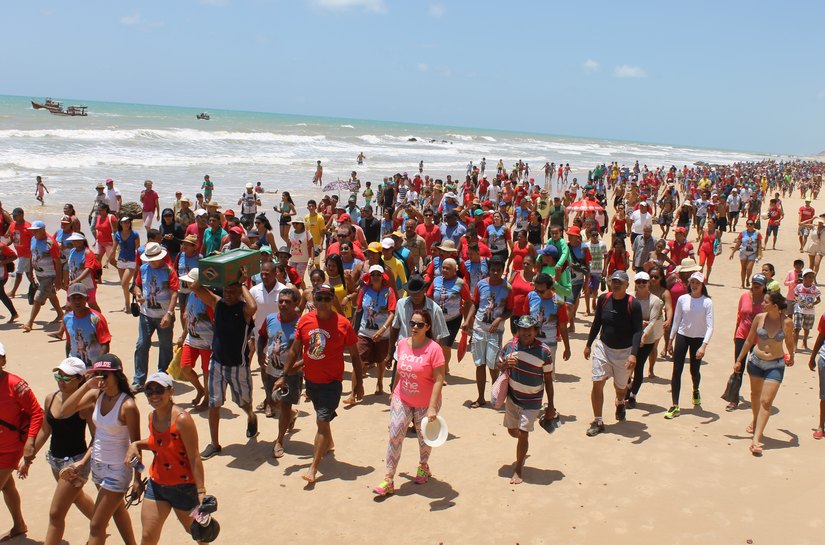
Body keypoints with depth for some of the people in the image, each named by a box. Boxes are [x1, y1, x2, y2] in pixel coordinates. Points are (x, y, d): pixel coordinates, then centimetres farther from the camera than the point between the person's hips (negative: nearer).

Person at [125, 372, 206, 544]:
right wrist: (136, 445, 0)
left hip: (183, 487, -6)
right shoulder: (152, 417, -1)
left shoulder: (181, 419, -23)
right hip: (156, 484, 6)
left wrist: (201, 491, -24)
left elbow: (194, 458, -22)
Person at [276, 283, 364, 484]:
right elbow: (294, 350, 6)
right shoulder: (304, 320, -4)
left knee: (322, 421, -10)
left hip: (331, 382, -5)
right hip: (310, 380, 5)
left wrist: (359, 383, -4)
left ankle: (313, 468, -5)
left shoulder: (343, 324, -14)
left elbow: (355, 355, -5)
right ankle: (329, 443, 51)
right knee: (322, 417, 24)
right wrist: (284, 376, 4)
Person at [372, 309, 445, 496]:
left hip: (425, 403, -3)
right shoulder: (402, 344, -4)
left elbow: (439, 379, -20)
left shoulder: (433, 349, -20)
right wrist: (394, 392, 18)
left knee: (424, 437, 17)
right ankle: (388, 480, 1)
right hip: (402, 399, 3)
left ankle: (423, 466, 45)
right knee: (394, 435, -5)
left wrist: (432, 407, -25)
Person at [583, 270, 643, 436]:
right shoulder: (603, 299, -4)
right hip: (603, 347, 2)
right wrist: (589, 344, 12)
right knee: (597, 384, -7)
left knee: (620, 386, 14)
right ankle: (598, 422, 4)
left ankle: (620, 403, 51)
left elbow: (637, 330, -18)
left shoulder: (633, 304, -16)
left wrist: (633, 354, -29)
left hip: (624, 352, -2)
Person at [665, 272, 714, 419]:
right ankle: (675, 406, 0)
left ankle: (696, 391, 45)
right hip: (682, 336, 2)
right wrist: (670, 341, 7)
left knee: (694, 370, 10)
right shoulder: (682, 299, -2)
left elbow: (710, 326, -15)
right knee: (676, 371, -4)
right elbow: (676, 321, 7)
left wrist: (704, 346, -25)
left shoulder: (707, 302, -11)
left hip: (698, 339, -2)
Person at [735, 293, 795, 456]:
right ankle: (755, 421, 49)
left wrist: (791, 357, 23)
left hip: (776, 365, -3)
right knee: (755, 394, 21)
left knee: (766, 401, -9)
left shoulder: (787, 322, -12)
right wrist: (739, 360, 7)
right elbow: (749, 340, 4)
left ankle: (756, 440, -11)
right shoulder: (759, 318, -7)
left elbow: (789, 341, 9)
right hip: (756, 361, 3)